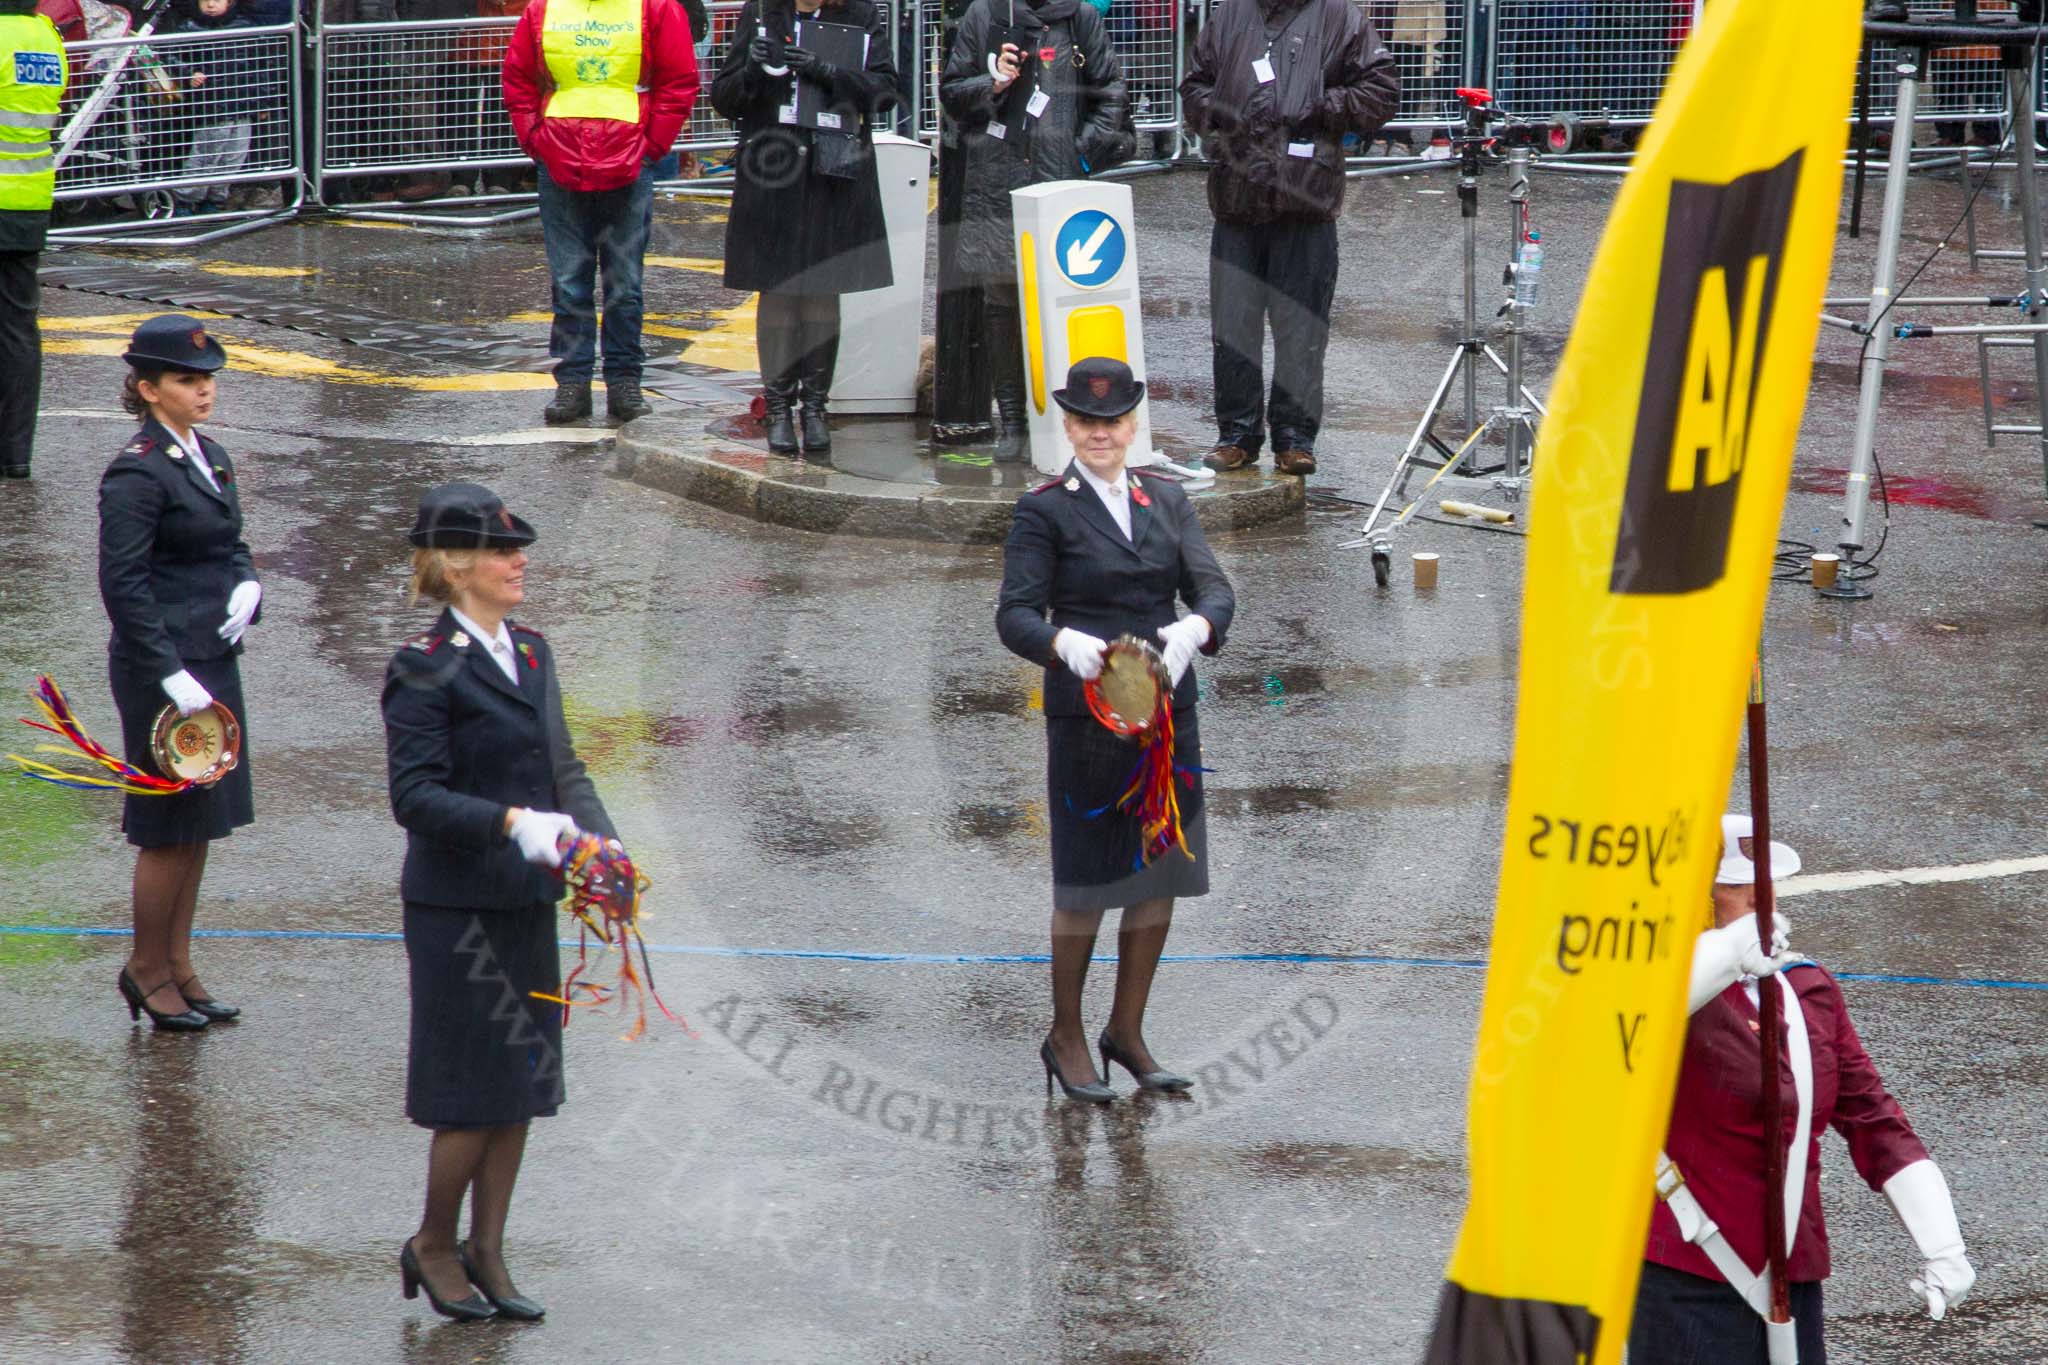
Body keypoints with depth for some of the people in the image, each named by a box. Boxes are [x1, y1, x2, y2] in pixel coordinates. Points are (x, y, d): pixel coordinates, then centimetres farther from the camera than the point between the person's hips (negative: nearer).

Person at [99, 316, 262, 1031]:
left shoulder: (210, 457, 10)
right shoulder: (137, 473, -15)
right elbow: (123, 584, -18)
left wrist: (247, 585, -2)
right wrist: (168, 674, -21)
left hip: (214, 660, 8)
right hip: (161, 667, -8)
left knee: (200, 822, 14)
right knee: (171, 824, 0)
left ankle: (177, 965, 24)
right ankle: (147, 967, 14)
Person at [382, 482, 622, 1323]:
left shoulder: (530, 653, 10)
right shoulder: (426, 669, -14)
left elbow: (563, 766, 13)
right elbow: (416, 796, -19)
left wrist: (596, 839, -4)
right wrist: (513, 823, -29)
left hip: (528, 902, 8)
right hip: (457, 906, -8)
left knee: (522, 1084, 12)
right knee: (475, 1090, -2)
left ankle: (486, 1253, 22)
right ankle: (433, 1245, 18)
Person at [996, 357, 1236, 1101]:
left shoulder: (1167, 502, 11)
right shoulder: (1044, 510, -3)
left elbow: (1214, 588, 2)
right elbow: (1015, 614, -10)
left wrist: (1195, 628, -21)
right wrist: (1065, 642, -31)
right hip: (1085, 716, -5)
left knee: (1160, 876, 9)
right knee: (1085, 883, 1)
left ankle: (1127, 1032, 22)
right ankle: (1065, 1038, 16)